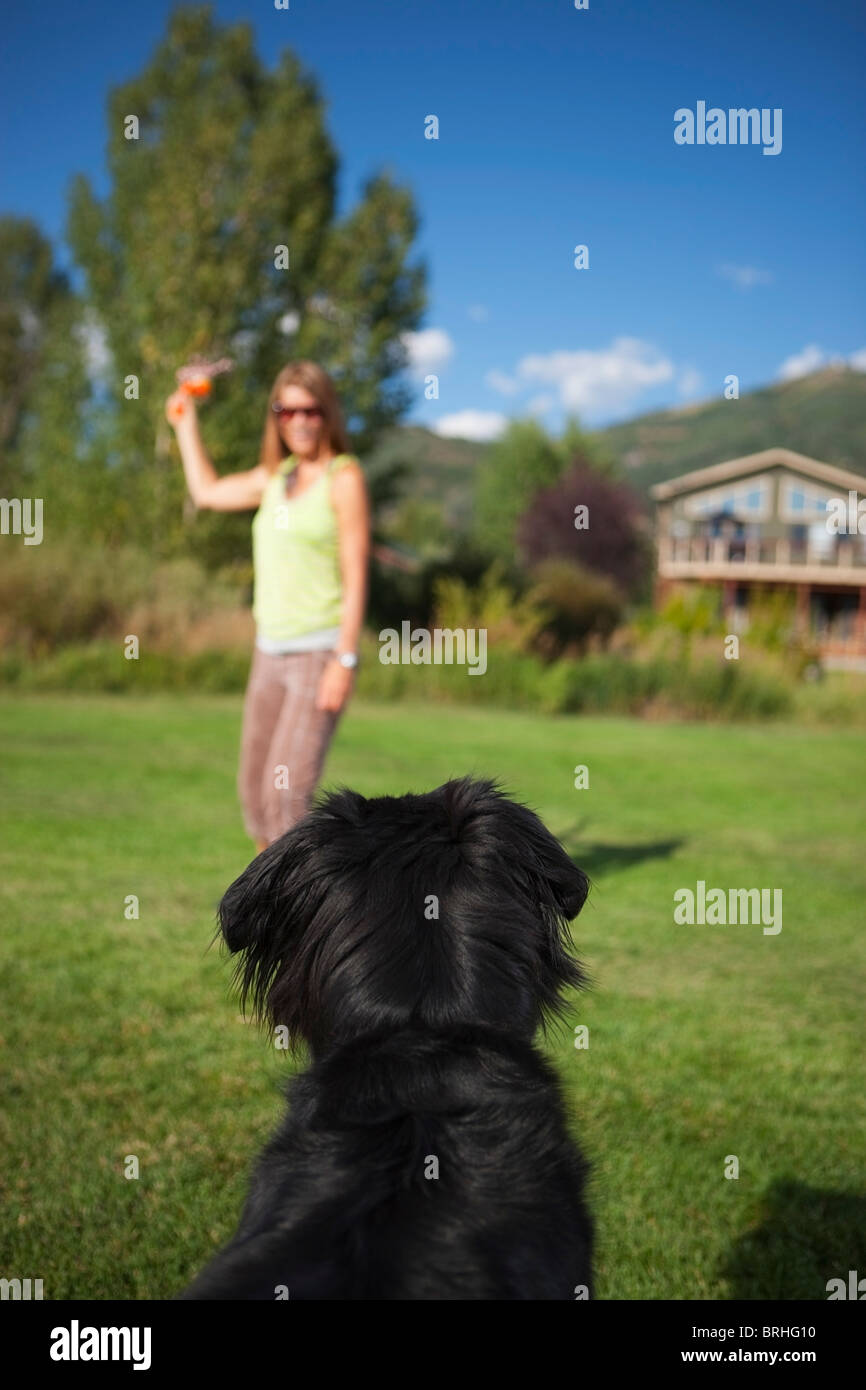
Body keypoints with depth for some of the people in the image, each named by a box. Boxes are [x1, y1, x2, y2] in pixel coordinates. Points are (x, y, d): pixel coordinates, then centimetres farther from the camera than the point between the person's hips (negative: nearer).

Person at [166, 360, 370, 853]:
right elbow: (207, 490, 30)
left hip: (321, 654, -7)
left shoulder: (344, 476, -8)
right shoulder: (277, 475, 12)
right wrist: (186, 421, 34)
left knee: (288, 793, -17)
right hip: (271, 652, 7)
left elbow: (357, 576, -13)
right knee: (255, 792, 10)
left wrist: (345, 661, -18)